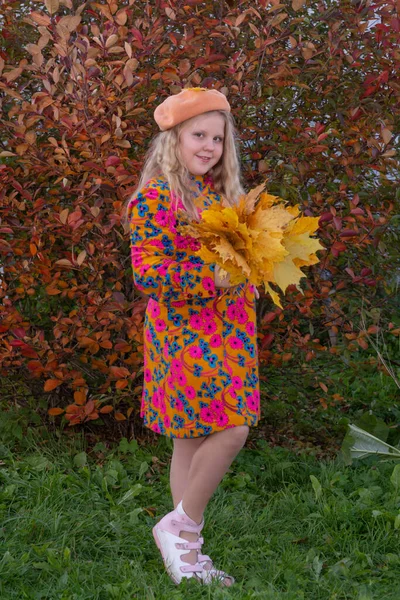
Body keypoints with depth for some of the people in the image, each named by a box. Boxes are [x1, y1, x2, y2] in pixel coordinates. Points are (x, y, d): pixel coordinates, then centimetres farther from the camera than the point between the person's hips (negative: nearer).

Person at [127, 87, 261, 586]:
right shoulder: (155, 197, -12)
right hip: (186, 334, -7)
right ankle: (180, 527, 6)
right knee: (231, 432, -12)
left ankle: (185, 548, 18)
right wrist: (213, 276, -25)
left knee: (196, 437, 10)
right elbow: (145, 272, -19)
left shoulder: (222, 192, 13)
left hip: (228, 330, 7)